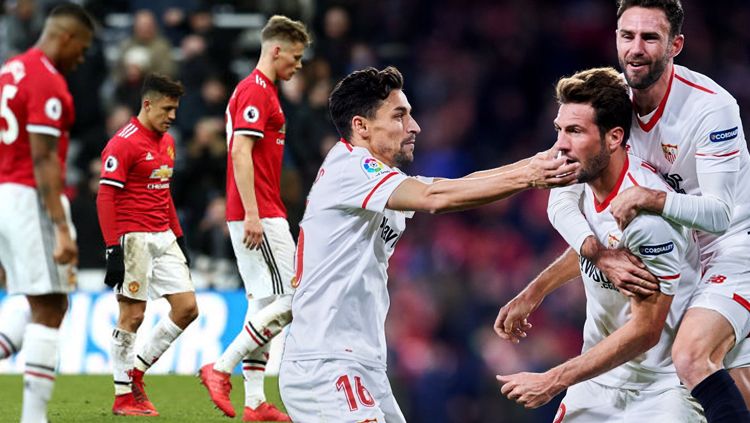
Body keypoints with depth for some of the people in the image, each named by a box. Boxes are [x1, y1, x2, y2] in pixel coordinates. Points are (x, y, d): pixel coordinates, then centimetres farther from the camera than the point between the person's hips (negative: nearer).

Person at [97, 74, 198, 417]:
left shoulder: (167, 142, 15)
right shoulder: (124, 143, -11)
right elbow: (105, 198, -14)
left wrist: (178, 237, 22)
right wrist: (113, 249, -20)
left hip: (164, 237, 8)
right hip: (133, 239, -8)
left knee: (187, 308, 2)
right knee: (132, 315, -4)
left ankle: (136, 370, 15)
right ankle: (123, 396, 4)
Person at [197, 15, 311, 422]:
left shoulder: (256, 89, 19)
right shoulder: (256, 91, -12)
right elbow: (241, 153, -20)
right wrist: (252, 215, -24)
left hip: (257, 216, 10)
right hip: (259, 216, -10)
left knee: (264, 304, 8)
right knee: (288, 301, -10)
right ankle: (221, 368, -8)